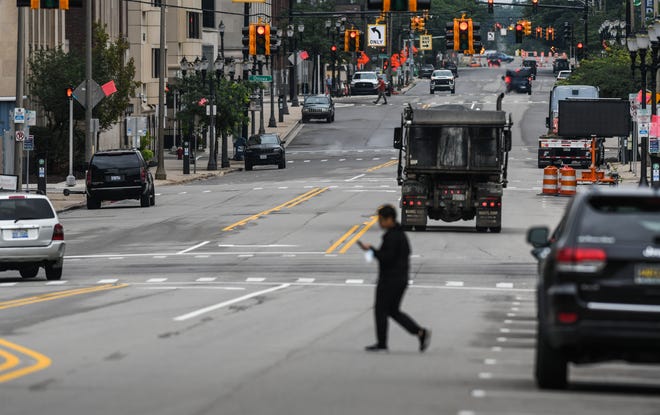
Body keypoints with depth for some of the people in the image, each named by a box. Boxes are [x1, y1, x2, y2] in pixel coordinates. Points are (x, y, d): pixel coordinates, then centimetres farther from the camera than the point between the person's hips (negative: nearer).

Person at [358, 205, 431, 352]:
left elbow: (387, 257, -25)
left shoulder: (391, 236, -19)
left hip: (389, 279, -10)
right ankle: (420, 332, 5)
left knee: (380, 310, 2)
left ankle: (381, 344, 8)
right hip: (402, 278, 10)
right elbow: (407, 252, 20)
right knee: (393, 311, 15)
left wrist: (371, 249, -17)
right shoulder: (401, 233, 12)